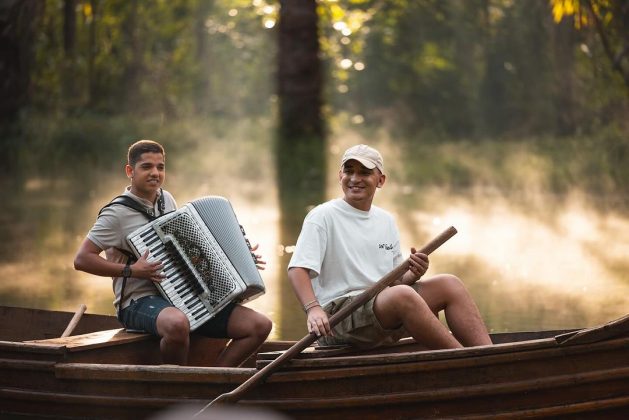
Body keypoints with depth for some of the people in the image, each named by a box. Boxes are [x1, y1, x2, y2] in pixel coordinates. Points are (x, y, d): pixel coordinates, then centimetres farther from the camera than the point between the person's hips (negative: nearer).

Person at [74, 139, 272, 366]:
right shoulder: (117, 213, -8)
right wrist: (130, 270, -19)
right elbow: (81, 259, -12)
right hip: (140, 302, -7)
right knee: (177, 324, -43)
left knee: (260, 325, -8)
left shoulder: (167, 200, 14)